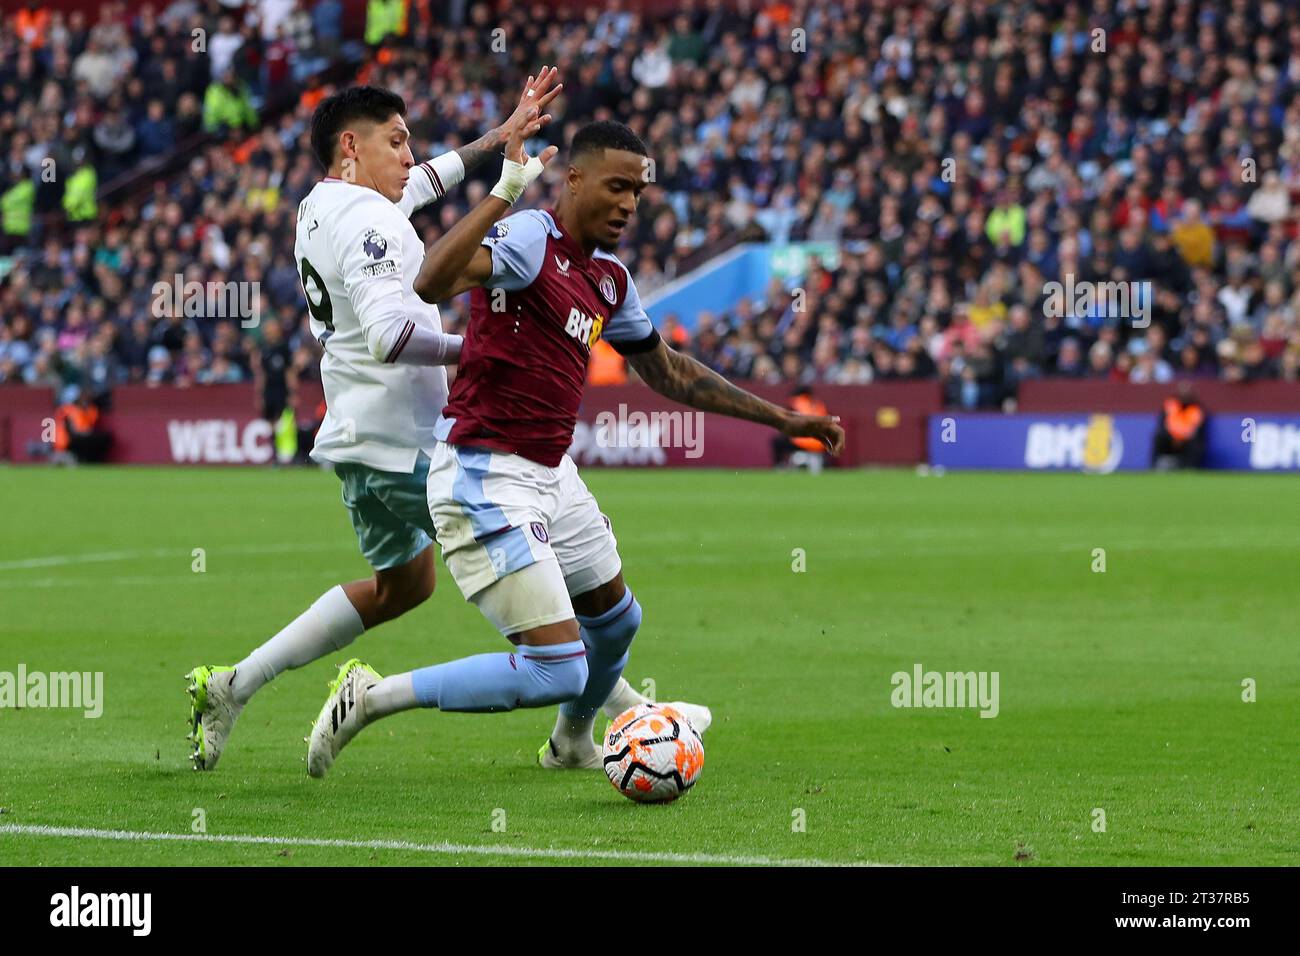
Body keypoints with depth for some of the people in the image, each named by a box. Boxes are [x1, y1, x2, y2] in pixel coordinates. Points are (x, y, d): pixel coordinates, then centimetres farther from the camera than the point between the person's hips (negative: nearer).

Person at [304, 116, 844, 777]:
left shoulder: (610, 277, 11)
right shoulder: (531, 238, -16)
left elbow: (668, 372, 26)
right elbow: (431, 283, -35)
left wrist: (779, 418, 27)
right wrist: (504, 192, -38)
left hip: (550, 474, 10)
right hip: (485, 479, -10)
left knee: (616, 621, 28)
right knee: (558, 669, -17)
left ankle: (573, 743, 56)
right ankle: (371, 697, -6)